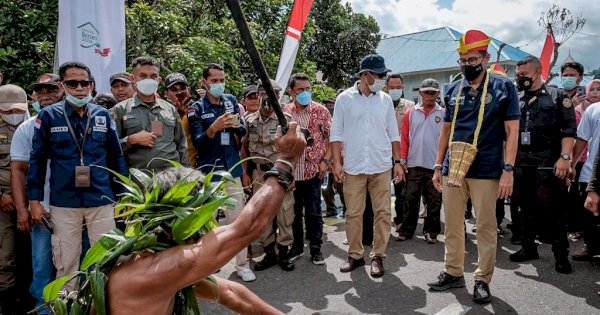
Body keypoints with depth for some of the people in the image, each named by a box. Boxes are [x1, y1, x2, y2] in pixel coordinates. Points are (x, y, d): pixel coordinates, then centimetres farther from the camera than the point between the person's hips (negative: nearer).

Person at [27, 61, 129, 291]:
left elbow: (116, 156, 8)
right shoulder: (48, 116, 0)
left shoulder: (103, 116, 4)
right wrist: (34, 200, 0)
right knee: (65, 263, 11)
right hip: (63, 203, -1)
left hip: (102, 201, 1)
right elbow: (38, 159, 4)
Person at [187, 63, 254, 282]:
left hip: (231, 169, 3)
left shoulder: (231, 101, 7)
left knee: (237, 218, 4)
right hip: (207, 172, -2)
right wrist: (213, 128, -29)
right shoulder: (196, 109, -3)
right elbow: (197, 142, -11)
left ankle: (242, 264, 15)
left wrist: (237, 125, -11)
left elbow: (243, 132, 12)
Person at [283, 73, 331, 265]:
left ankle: (315, 248, 17)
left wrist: (326, 160, -8)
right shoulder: (284, 112, 4)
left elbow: (331, 137, 0)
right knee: (293, 211, 12)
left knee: (313, 212, 4)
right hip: (290, 170, 2)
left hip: (313, 169, -2)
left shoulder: (320, 111, -2)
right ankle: (296, 246, 27)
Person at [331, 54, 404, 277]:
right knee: (353, 214, 6)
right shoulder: (345, 99, 0)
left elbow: (393, 134, 10)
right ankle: (355, 255, 20)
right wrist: (336, 162, -6)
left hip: (381, 166, 2)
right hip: (353, 167, -1)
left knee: (383, 213, 3)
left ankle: (378, 256, 17)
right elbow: (337, 133, 1)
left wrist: (398, 162, 5)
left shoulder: (385, 100, 6)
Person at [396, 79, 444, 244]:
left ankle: (431, 232, 19)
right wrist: (402, 160, -2)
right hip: (413, 164, 1)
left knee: (434, 201, 8)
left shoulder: (443, 114, 3)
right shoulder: (411, 112, 5)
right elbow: (404, 137, 3)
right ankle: (406, 230, 17)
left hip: (435, 165, 0)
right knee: (410, 199, 7)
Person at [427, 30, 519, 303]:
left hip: (486, 171, -4)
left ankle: (483, 279, 18)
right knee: (452, 224, 10)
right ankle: (453, 272, 24)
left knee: (486, 227, 5)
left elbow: (511, 131, -3)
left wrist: (508, 170, -11)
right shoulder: (453, 90, 10)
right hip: (453, 169, 4)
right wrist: (438, 166, 11)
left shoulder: (503, 87, -1)